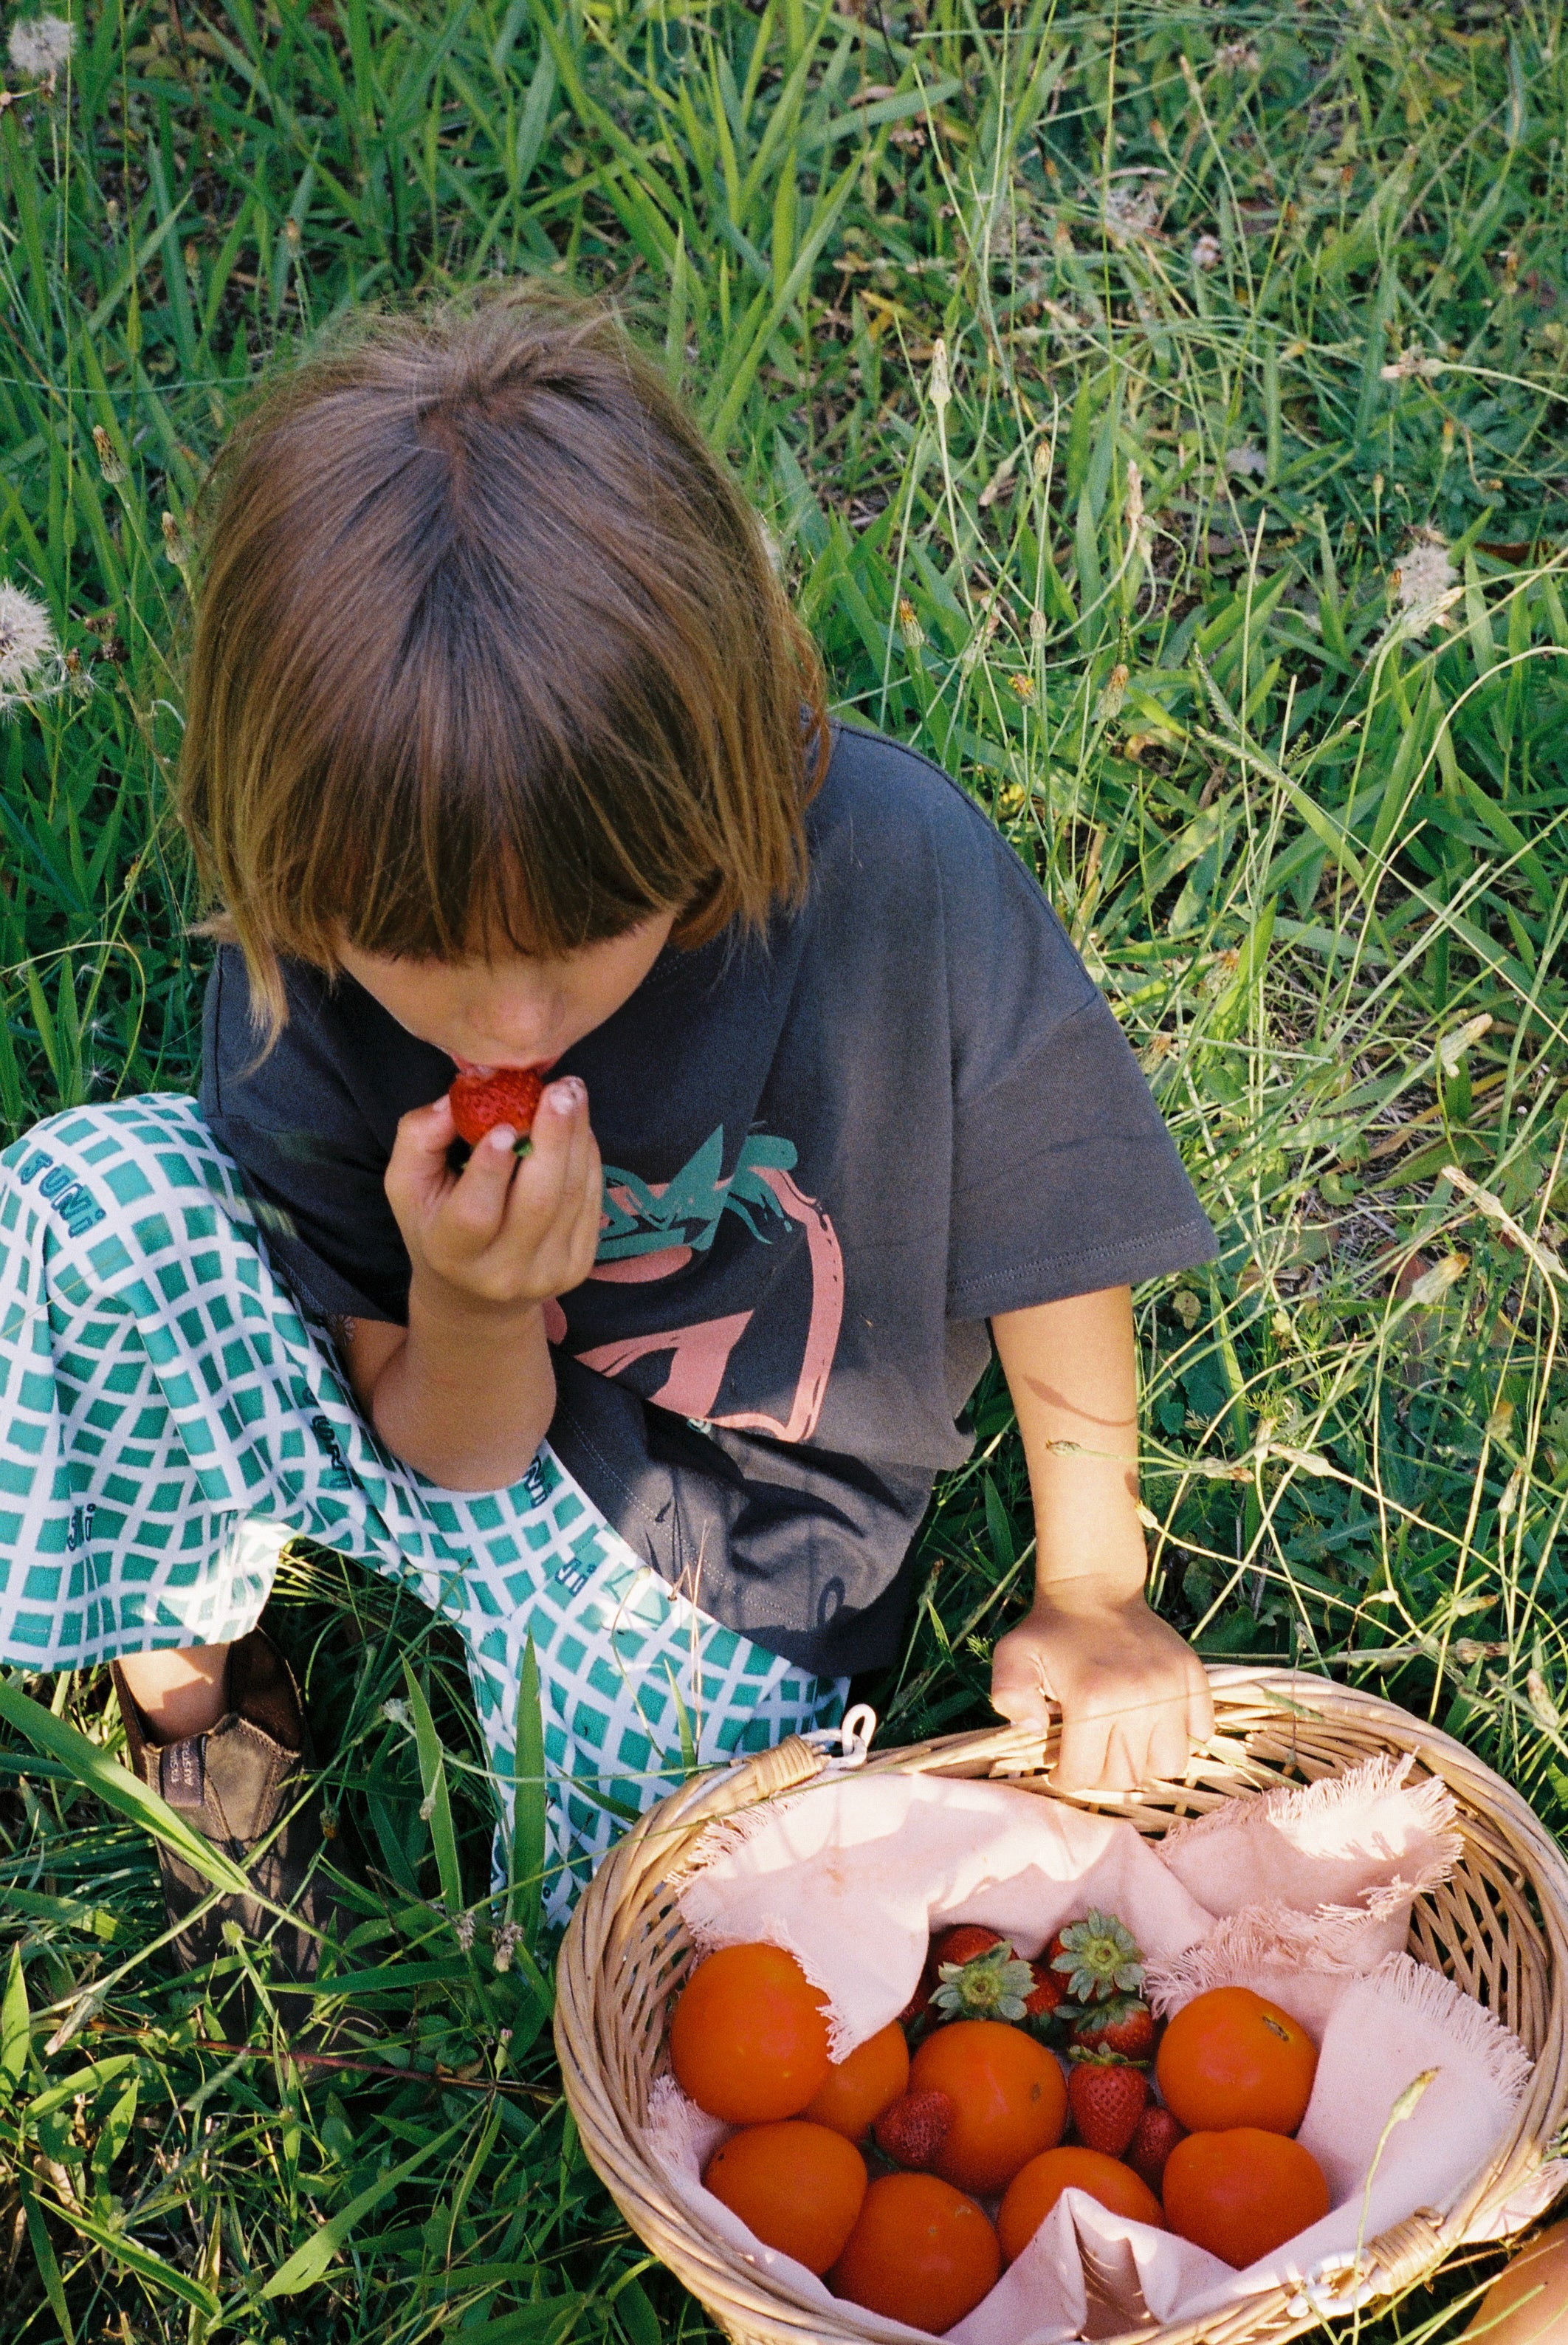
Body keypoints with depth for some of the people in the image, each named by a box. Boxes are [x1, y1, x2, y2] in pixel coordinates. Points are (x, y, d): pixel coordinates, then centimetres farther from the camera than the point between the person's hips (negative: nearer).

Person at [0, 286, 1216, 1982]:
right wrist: (470, 1309, -35)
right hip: (468, 1447, 1)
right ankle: (192, 1698, 2)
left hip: (717, 1566, 0)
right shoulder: (304, 971, -22)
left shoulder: (897, 872, -32)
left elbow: (1049, 1242, -13)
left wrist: (1093, 1593, -1)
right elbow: (455, 1453, -12)